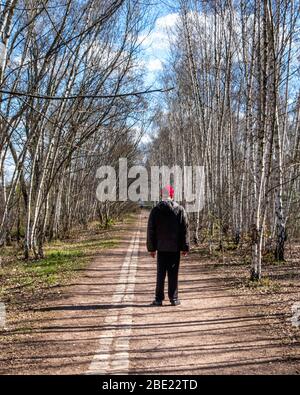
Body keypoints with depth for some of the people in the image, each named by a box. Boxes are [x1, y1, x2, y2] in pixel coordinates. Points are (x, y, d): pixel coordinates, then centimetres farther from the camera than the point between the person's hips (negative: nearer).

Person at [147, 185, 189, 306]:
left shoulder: (156, 210, 0)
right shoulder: (180, 210, -1)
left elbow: (151, 230, 1)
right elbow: (185, 229, 0)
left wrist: (151, 248, 7)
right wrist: (185, 247, 6)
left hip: (161, 247, 0)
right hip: (175, 247, 0)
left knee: (160, 274, 5)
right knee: (173, 274, 6)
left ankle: (159, 299, 7)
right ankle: (173, 298, 9)